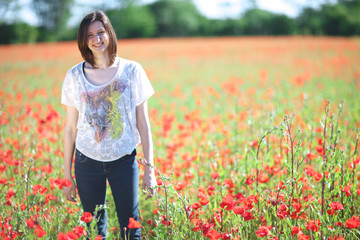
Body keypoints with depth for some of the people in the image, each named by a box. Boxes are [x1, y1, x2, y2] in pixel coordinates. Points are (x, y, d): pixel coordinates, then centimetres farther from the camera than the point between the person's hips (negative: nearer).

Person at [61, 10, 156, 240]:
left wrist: (149, 168, -3)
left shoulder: (131, 70, -2)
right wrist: (67, 174, 7)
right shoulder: (75, 76, 1)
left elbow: (142, 123, 0)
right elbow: (71, 128, 6)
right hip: (87, 161, 1)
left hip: (123, 160, -1)